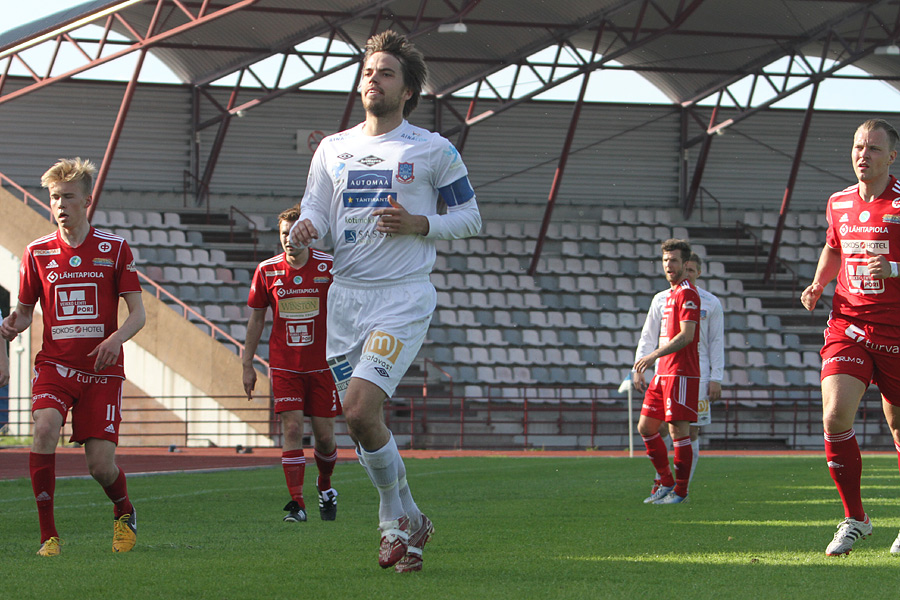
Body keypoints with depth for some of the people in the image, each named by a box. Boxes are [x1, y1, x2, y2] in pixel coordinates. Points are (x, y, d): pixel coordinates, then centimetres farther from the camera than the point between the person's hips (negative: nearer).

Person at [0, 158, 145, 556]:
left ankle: (124, 512, 30)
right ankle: (48, 534, -21)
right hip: (55, 365, 1)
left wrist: (117, 337, -22)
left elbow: (137, 314, 0)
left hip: (102, 370, -1)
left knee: (101, 466, -6)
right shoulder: (37, 253, 5)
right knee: (45, 427, -29)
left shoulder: (115, 250, 2)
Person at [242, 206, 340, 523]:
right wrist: (247, 364, 8)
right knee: (292, 428, -11)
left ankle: (325, 486, 31)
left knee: (324, 434, 2)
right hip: (284, 365, 0)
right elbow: (256, 318, 9)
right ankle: (297, 503, -11)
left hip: (322, 363, 0)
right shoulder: (267, 271, 0)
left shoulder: (329, 267, -5)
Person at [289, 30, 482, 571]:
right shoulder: (333, 149, 11)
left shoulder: (434, 150, 0)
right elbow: (315, 210, 12)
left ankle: (395, 519, 0)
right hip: (346, 296, 5)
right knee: (365, 423, 6)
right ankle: (408, 520, 25)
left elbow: (469, 217, 6)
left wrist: (418, 225, -12)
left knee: (360, 411, -20)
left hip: (404, 298, -5)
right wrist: (305, 229, -12)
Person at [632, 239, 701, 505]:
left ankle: (680, 491, -1)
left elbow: (686, 335, -19)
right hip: (662, 373, 10)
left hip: (681, 373, -10)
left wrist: (654, 355, -23)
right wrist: (640, 368, 24)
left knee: (678, 429, -7)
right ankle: (666, 483, 17)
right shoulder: (669, 294, 20)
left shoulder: (687, 293, -9)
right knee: (646, 426, 9)